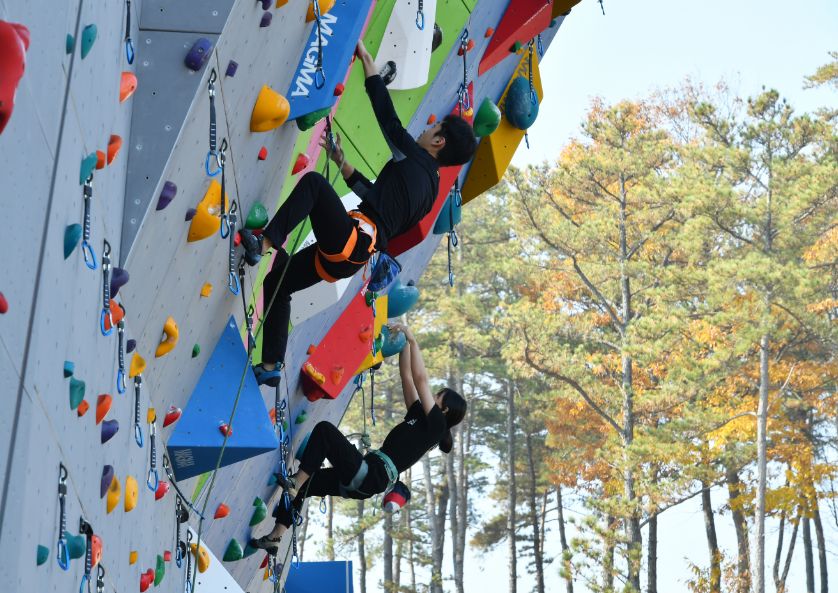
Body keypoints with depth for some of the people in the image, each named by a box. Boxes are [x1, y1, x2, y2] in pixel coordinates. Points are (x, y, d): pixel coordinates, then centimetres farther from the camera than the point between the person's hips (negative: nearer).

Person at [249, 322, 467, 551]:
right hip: (364, 481, 10)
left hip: (370, 478, -10)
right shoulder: (419, 418, 21)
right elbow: (407, 377, 18)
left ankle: (295, 484, -17)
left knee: (325, 430, -15)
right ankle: (274, 537, 9)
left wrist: (411, 339, -5)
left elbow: (420, 379, -8)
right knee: (305, 483, 10)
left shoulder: (435, 423, -4)